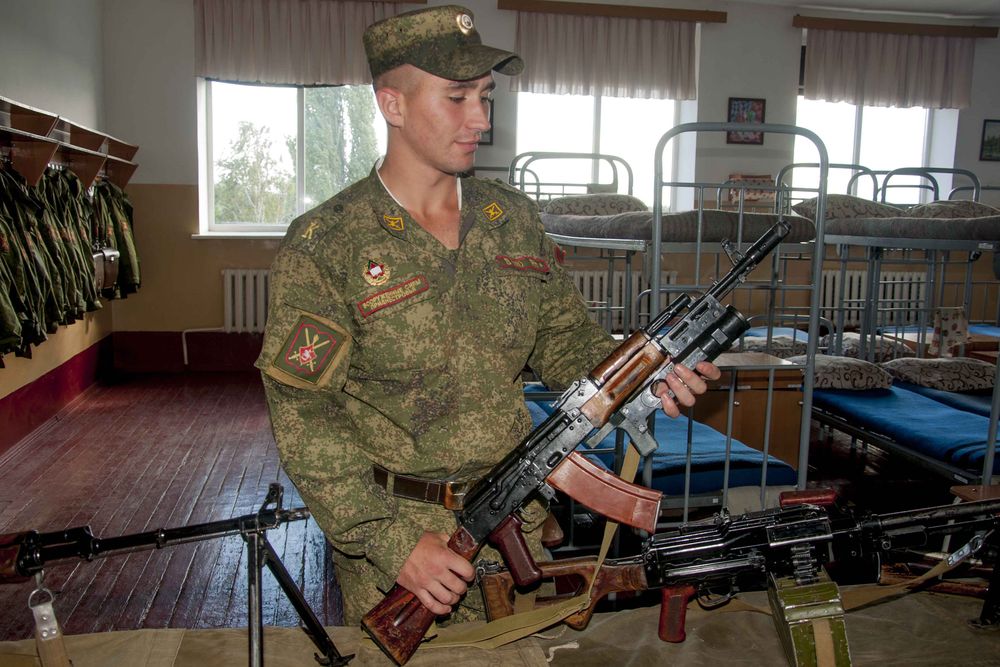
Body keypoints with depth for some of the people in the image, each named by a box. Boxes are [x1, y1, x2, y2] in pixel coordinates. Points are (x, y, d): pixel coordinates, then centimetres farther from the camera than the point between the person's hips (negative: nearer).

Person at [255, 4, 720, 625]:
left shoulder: (514, 218, 2)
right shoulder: (323, 245, -12)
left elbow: (563, 336, 9)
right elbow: (303, 416, -14)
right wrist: (391, 541, -19)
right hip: (387, 531, -4)